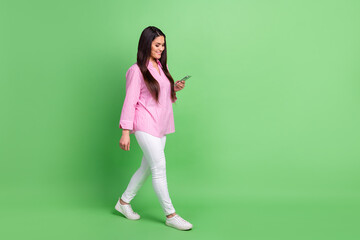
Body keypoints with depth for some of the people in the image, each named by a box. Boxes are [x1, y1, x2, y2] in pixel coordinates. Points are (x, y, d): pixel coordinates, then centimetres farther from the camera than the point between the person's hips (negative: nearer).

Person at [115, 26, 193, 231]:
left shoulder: (161, 67, 14)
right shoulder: (137, 70, -8)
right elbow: (130, 101, -10)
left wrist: (175, 88, 2)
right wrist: (125, 132, -13)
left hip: (161, 125, 8)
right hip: (145, 125, -8)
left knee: (147, 167, 13)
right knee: (159, 168, -7)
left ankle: (124, 202, 30)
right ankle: (170, 215, 3)